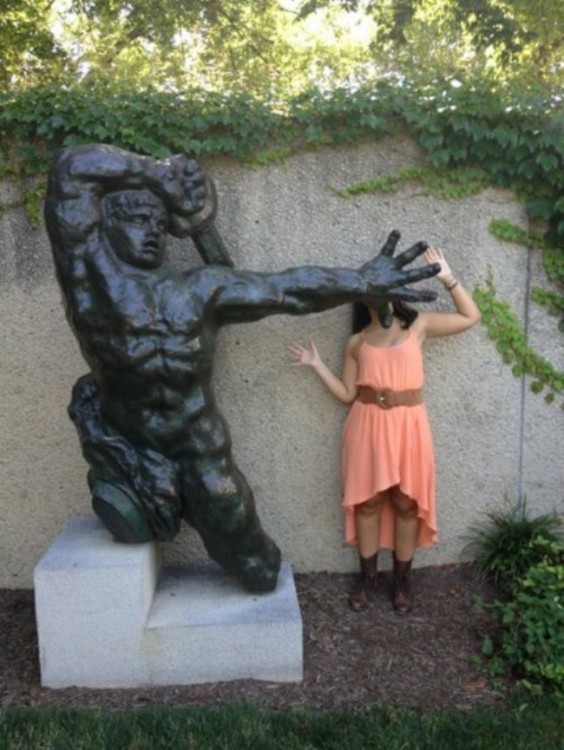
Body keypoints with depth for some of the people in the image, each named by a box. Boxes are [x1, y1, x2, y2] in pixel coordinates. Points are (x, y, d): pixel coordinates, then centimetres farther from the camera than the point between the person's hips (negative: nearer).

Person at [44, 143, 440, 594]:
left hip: (202, 449, 4)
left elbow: (289, 289, 11)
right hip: (131, 446, -4)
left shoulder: (199, 288, 9)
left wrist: (365, 281, 16)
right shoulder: (89, 266, -3)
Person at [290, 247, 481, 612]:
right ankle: (368, 576, 23)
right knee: (368, 501, 7)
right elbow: (347, 394, 7)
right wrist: (317, 365, 1)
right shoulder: (356, 342, 7)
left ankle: (402, 580, 21)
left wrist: (448, 278, -3)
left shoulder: (417, 325, 5)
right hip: (368, 426, 1)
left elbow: (471, 317, 4)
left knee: (406, 503, 6)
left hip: (407, 425, -1)